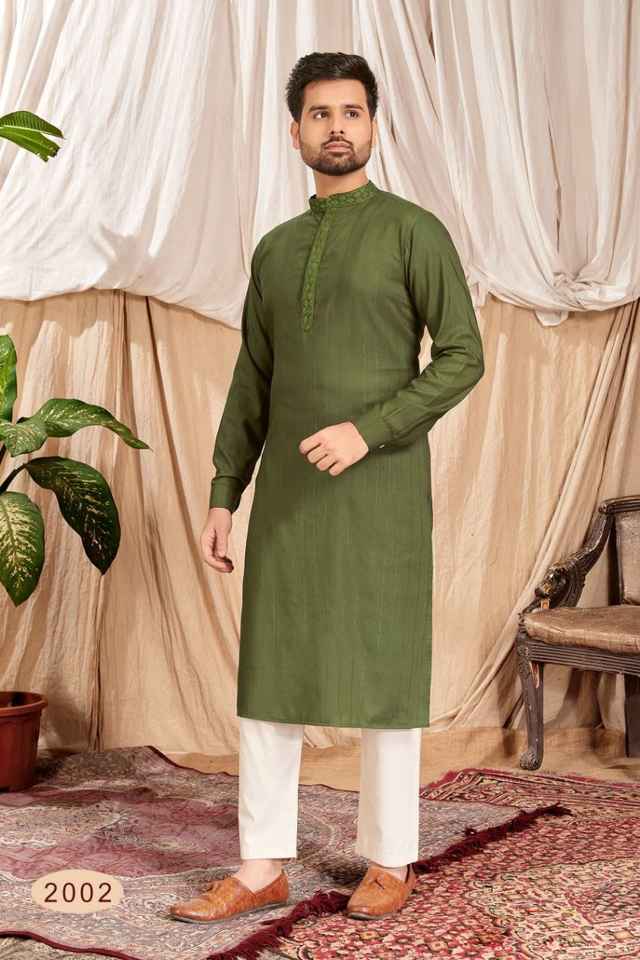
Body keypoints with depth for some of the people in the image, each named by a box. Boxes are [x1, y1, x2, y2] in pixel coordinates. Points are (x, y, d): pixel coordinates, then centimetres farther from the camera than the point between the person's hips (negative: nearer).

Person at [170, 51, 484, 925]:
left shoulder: (415, 230, -1)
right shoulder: (276, 251, 16)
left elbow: (464, 358, -7)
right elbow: (251, 387, 14)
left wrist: (367, 431, -20)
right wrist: (223, 499, 7)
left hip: (381, 488, -5)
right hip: (290, 493, 5)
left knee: (383, 675, 0)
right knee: (269, 675, 2)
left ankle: (390, 861, 16)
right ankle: (262, 869, 11)